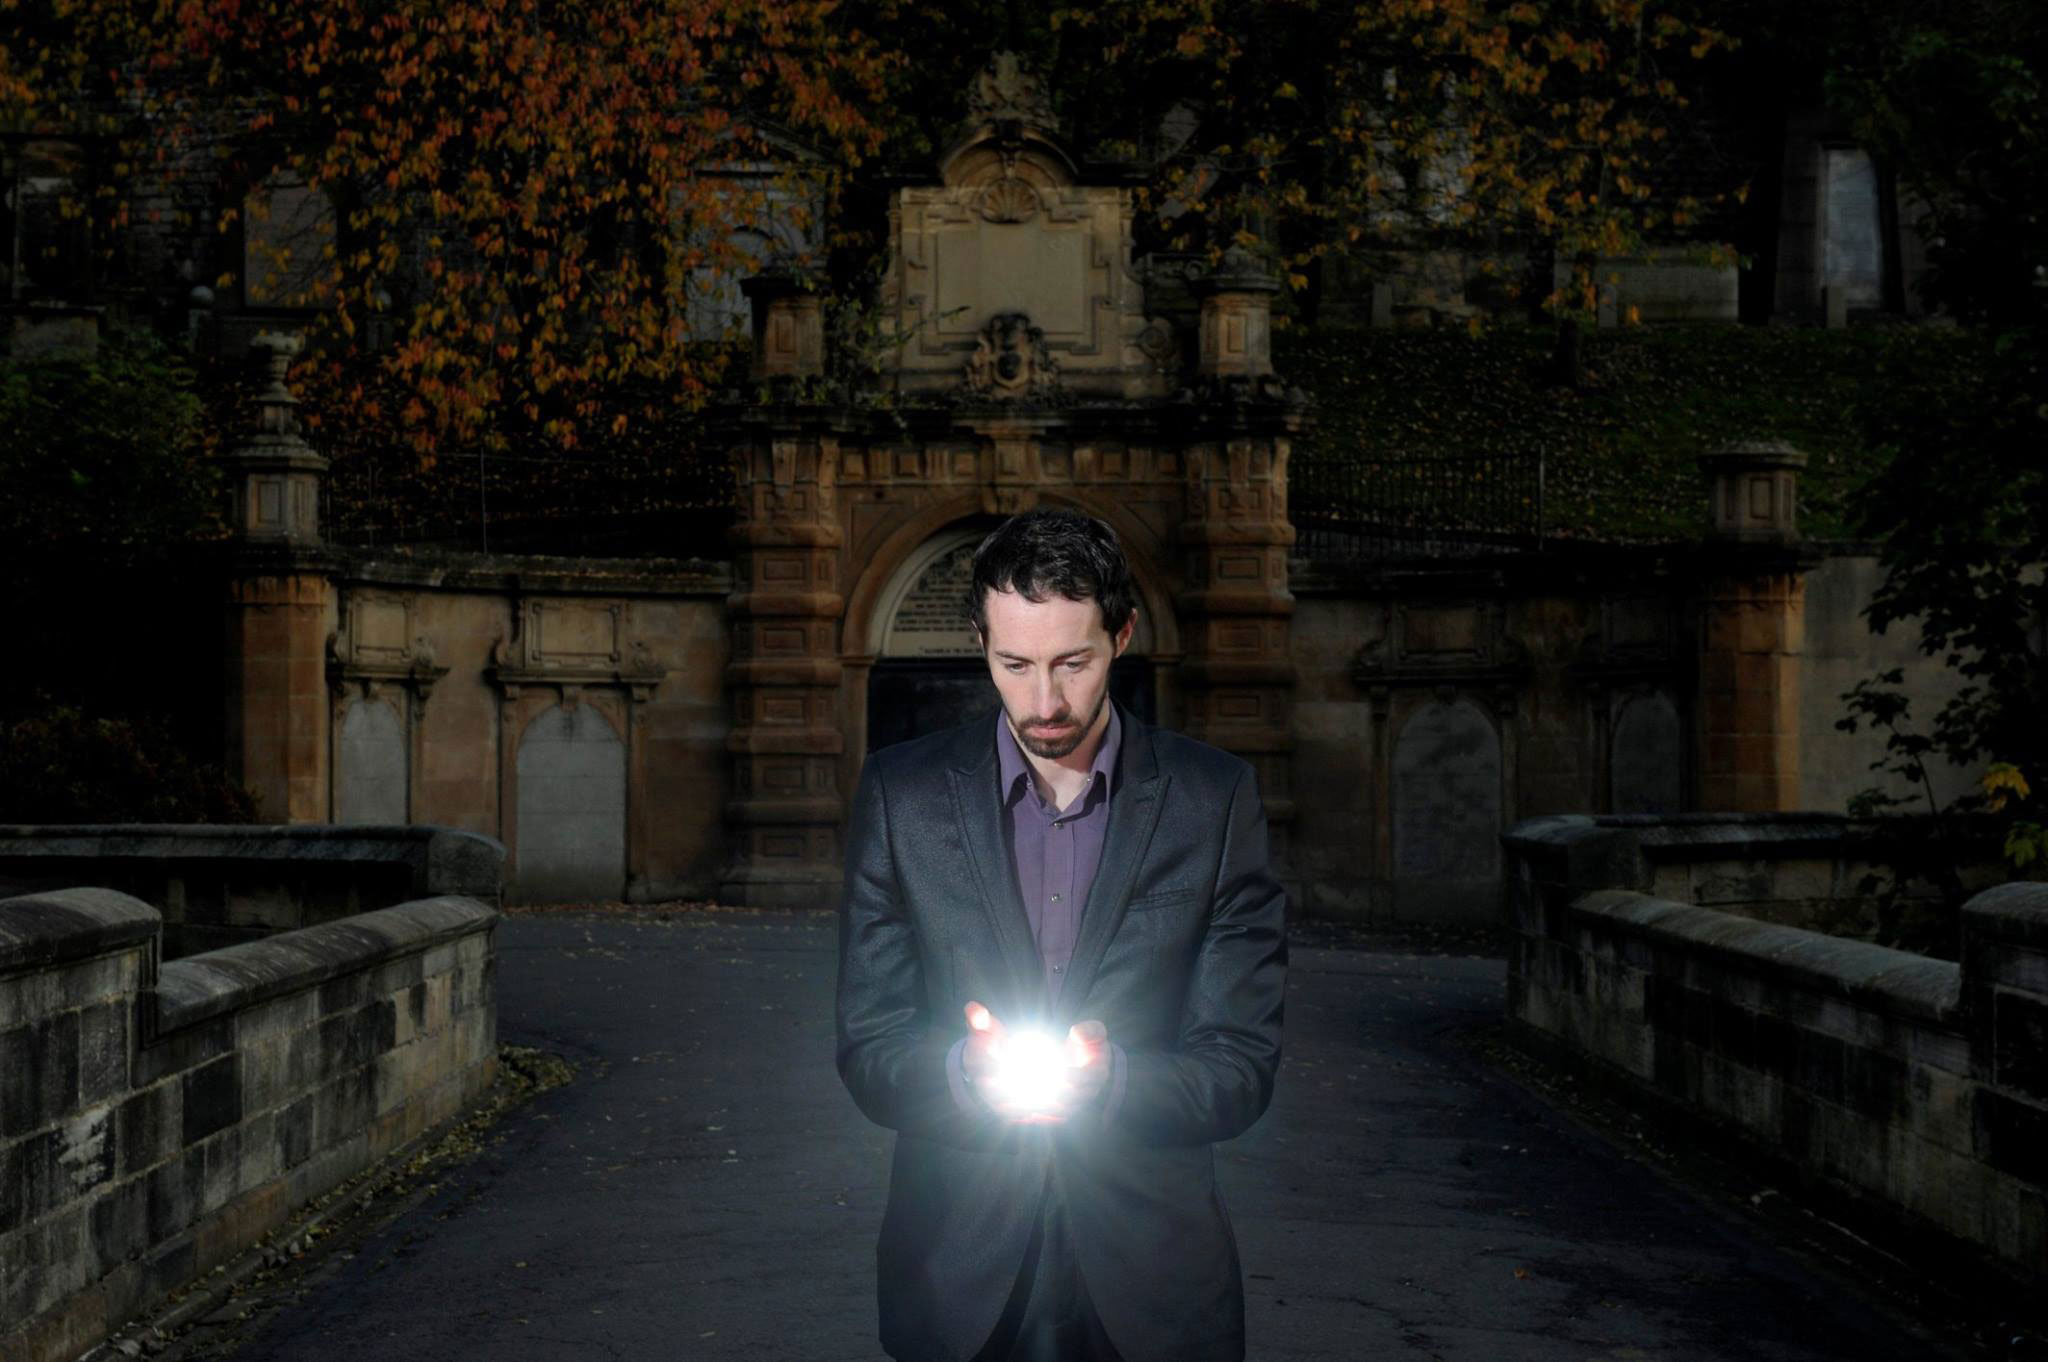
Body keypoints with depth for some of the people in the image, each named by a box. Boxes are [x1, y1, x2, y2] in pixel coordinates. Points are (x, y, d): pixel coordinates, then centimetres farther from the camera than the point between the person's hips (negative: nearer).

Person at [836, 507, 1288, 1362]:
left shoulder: (1213, 800, -3)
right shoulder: (901, 795, -1)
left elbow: (1242, 1065, -5)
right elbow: (867, 1053, -2)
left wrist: (1107, 1081, -24)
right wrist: (966, 1070, -23)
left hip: (1149, 1285, 0)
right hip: (958, 1286, 1)